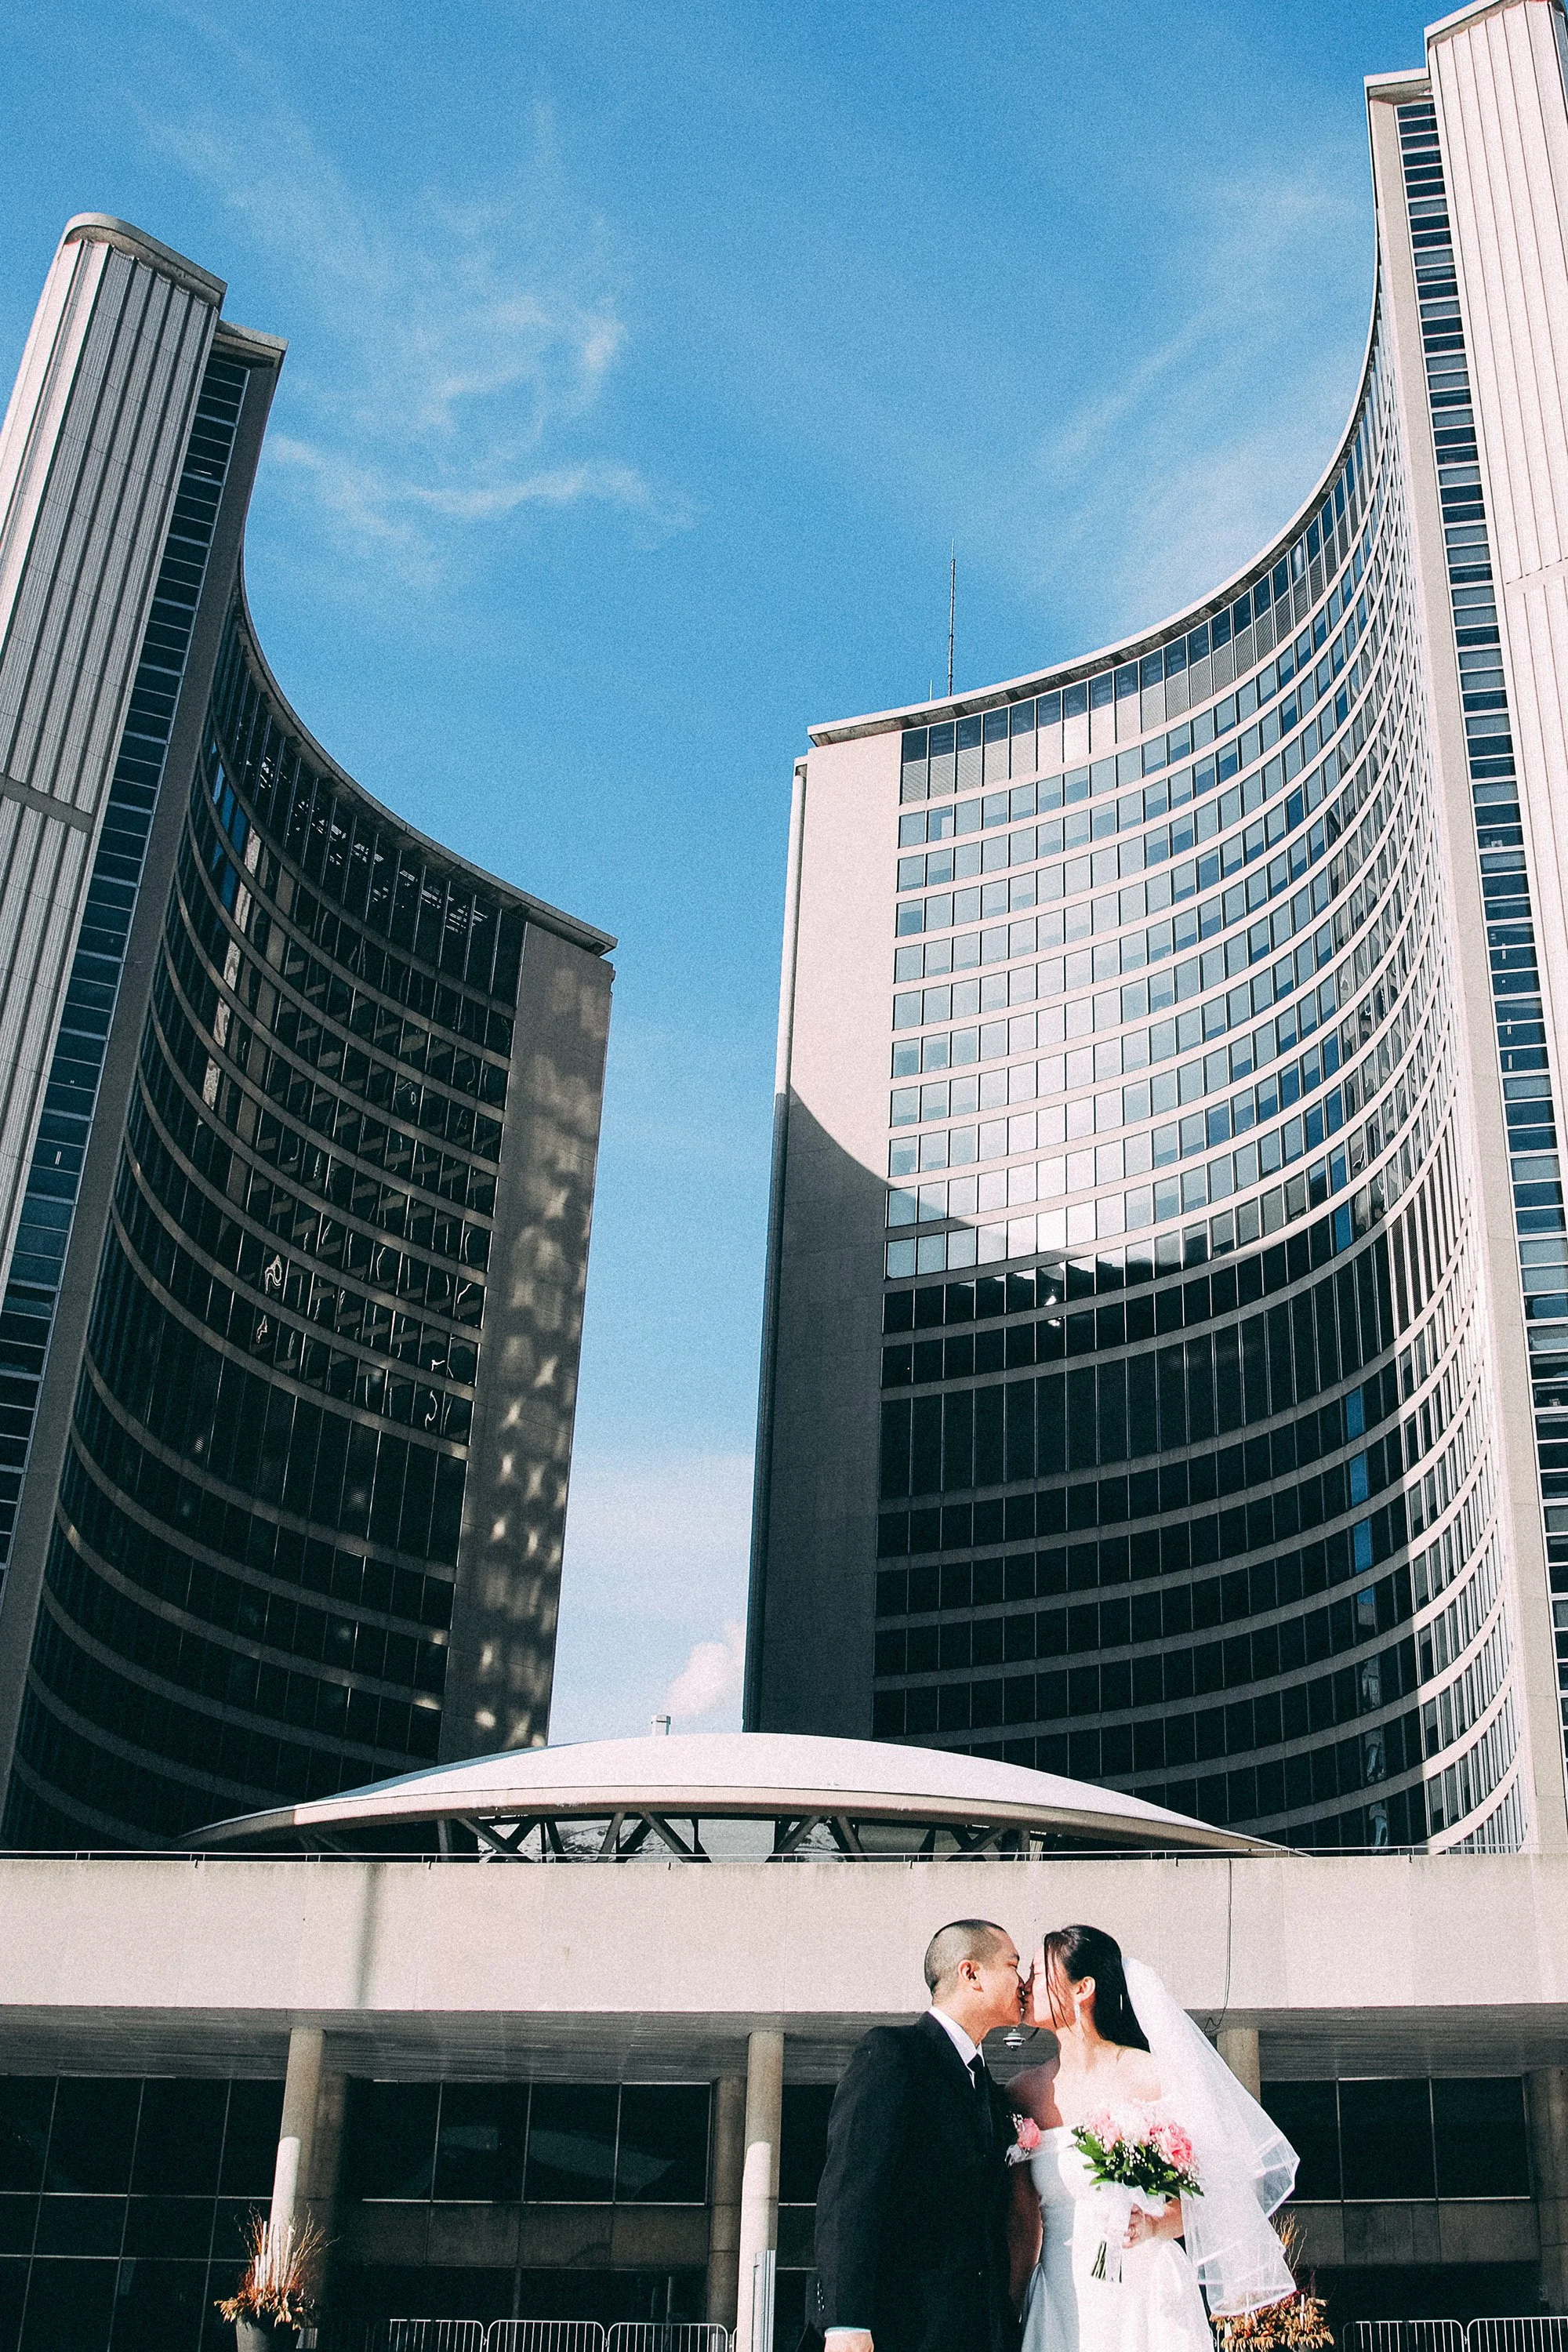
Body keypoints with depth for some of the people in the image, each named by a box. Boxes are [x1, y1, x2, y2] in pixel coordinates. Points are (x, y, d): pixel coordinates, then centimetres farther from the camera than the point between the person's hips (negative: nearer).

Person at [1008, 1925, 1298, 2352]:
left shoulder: (1152, 2077, -6)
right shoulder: (1023, 2093, 2)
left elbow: (1207, 2195, -3)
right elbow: (1022, 2224, 3)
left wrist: (1154, 2225, -21)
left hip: (1147, 2298, -2)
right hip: (1060, 2302, 2)